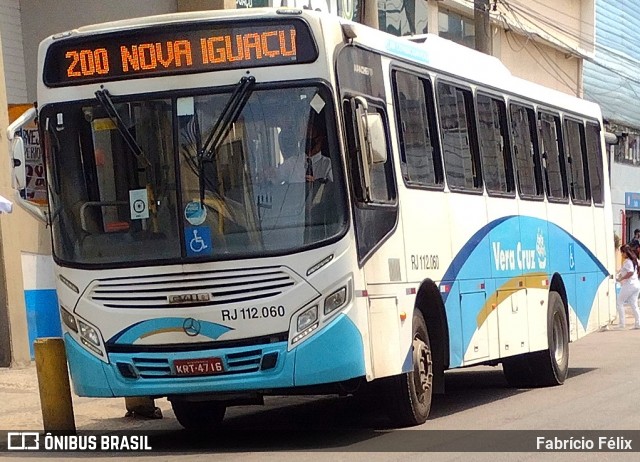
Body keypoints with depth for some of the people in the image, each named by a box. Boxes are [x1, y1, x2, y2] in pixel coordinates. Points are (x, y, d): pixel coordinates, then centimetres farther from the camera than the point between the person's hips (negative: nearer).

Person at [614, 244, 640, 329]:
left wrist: (621, 278, -17)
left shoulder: (627, 261, -14)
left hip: (628, 285, -8)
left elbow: (630, 272, -26)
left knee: (619, 303, 3)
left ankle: (621, 323, 0)